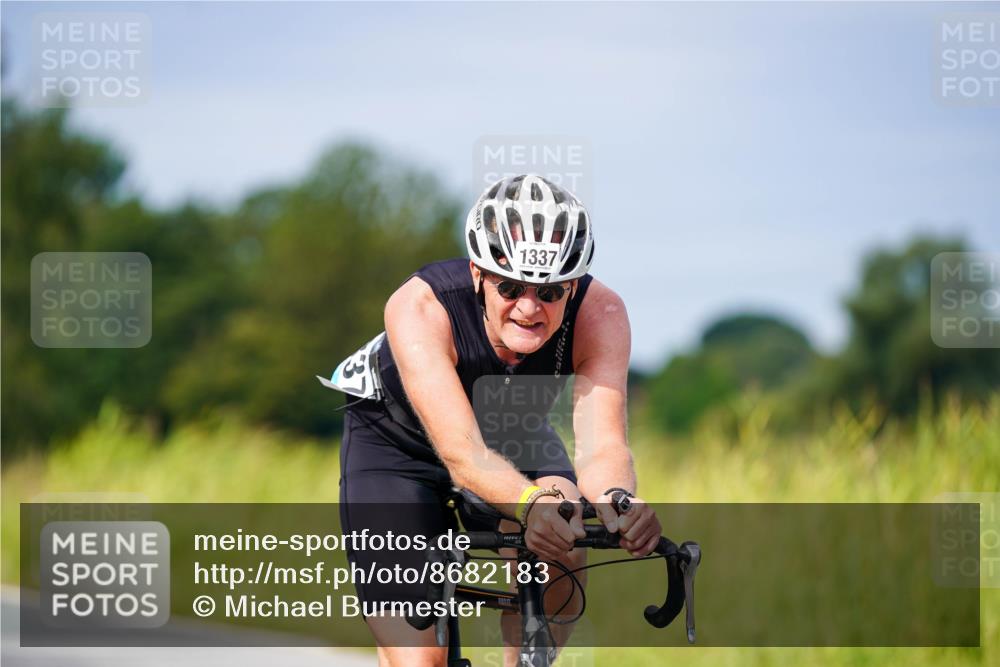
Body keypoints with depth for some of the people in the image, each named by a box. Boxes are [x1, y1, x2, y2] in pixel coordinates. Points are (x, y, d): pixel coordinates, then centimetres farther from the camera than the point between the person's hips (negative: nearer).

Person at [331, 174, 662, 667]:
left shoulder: (600, 314, -31)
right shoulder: (420, 307, -38)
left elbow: (602, 445, -40)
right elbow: (460, 451, -48)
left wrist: (617, 501, -63)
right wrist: (530, 503, -67)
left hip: (514, 435, 2)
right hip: (397, 442, -2)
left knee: (561, 556, -30)